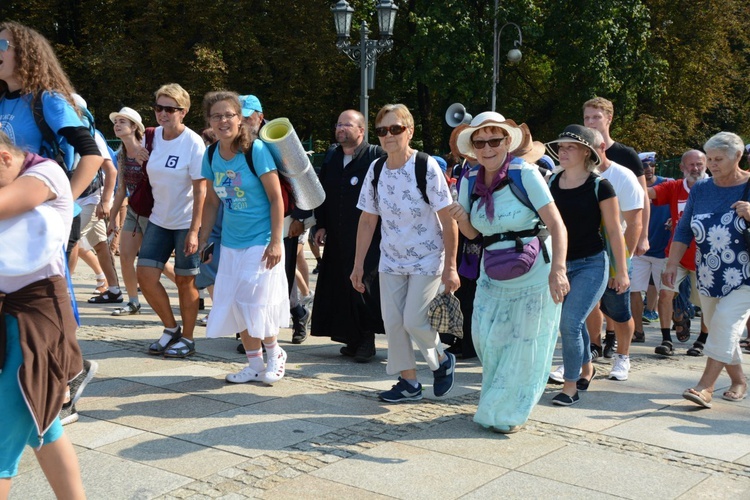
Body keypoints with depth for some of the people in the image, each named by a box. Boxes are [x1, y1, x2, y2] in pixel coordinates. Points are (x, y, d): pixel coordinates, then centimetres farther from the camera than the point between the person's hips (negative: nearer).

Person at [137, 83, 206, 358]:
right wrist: (143, 158, -5)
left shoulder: (193, 143, -14)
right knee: (145, 275, 1)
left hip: (186, 223, -6)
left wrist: (194, 230, -20)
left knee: (185, 281, 2)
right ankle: (171, 329, 20)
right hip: (159, 219, 6)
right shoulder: (153, 136, 2)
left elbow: (200, 191, -15)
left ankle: (187, 338, 17)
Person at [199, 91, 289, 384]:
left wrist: (276, 241, -16)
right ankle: (255, 365, 23)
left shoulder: (256, 150, -13)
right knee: (236, 305, 8)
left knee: (255, 302, -6)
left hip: (260, 241, -6)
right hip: (231, 243, 6)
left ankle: (274, 354, 20)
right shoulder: (211, 155, 3)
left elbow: (276, 198, -12)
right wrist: (203, 236, 12)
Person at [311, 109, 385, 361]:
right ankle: (353, 340, 18)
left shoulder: (376, 157, -7)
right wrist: (321, 225, 12)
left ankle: (367, 341, 10)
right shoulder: (331, 157, 13)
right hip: (337, 238, 6)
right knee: (341, 288, 7)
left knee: (363, 287, -4)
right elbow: (323, 193, 18)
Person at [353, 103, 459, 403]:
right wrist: (358, 264, 4)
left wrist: (450, 267, -16)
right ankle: (409, 383, 20)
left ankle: (442, 361, 21)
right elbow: (367, 220, 5)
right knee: (392, 322, 4)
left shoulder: (426, 167, -15)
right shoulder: (376, 169, -1)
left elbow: (448, 219, -14)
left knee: (414, 320, -9)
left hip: (427, 259, -5)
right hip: (391, 260, 5)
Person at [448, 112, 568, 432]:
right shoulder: (471, 183, 2)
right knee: (487, 339, -1)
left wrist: (558, 270, -33)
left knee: (524, 348, 3)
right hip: (492, 279, 5)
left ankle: (507, 413, 24)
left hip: (534, 278, -4)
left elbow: (557, 226, -20)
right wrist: (461, 219, -12)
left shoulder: (525, 174, -15)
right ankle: (497, 400, 28)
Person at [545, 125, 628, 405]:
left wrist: (621, 271, -5)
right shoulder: (551, 183, 4)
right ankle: (587, 368, 39)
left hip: (591, 264, -5)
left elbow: (614, 231, -5)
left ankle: (570, 387, -1)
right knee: (573, 323, 15)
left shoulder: (599, 186, -8)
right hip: (559, 263, 5)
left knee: (569, 323, -14)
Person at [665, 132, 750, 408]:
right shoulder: (701, 188, 4)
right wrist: (672, 263, 1)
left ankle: (705, 387, -15)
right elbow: (684, 229, 8)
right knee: (718, 330, 9)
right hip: (708, 276, 5)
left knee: (726, 324, -16)